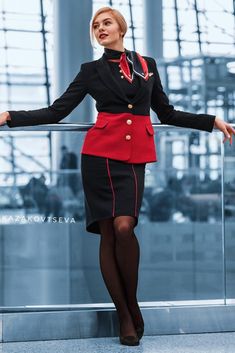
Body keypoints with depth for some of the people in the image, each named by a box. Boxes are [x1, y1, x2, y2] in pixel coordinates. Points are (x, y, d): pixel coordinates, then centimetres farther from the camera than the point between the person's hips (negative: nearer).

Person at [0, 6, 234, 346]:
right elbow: (56, 111, 6)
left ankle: (133, 304, 0)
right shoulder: (91, 70, 10)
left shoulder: (147, 64, 16)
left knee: (124, 227, -19)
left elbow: (167, 114, 20)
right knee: (107, 232, -4)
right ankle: (125, 317, 4)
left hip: (135, 157, 0)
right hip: (101, 153, 0)